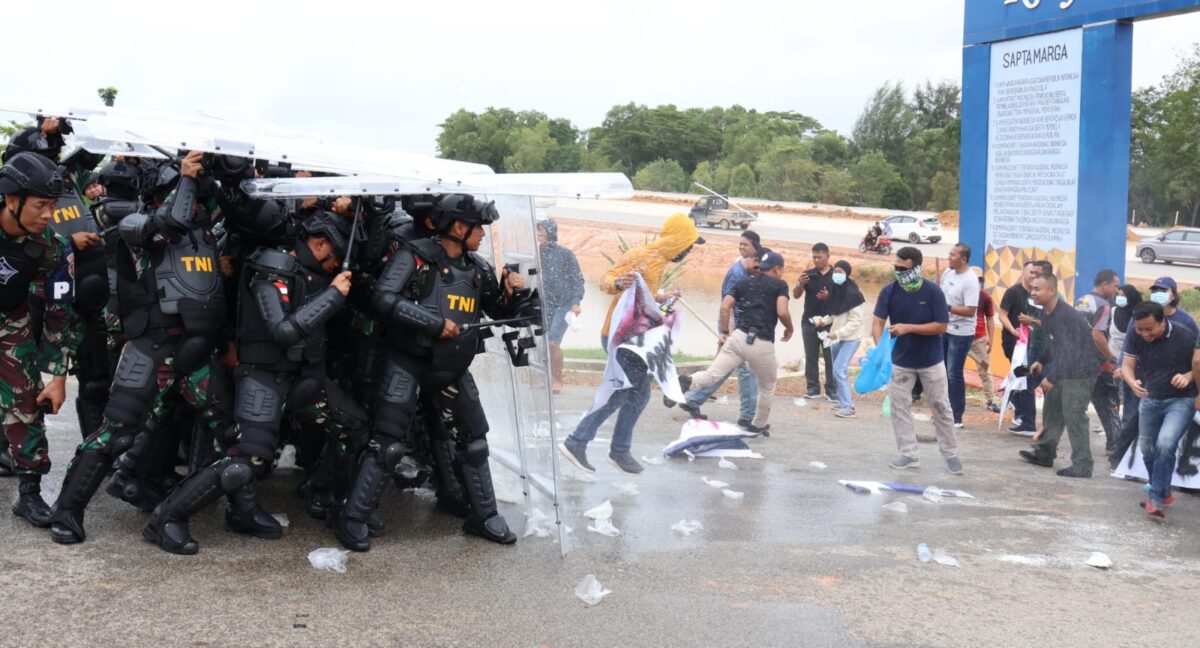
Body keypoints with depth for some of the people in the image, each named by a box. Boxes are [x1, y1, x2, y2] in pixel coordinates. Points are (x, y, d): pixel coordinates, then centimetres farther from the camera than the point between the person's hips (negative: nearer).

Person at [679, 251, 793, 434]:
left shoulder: (744, 283, 18)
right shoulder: (780, 285, 6)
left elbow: (725, 307, 7)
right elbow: (782, 312, -8)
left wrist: (725, 332, 15)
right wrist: (789, 329, 11)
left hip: (739, 337, 3)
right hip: (762, 344, -3)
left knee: (712, 374, -8)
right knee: (767, 388, 21)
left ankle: (686, 383, -37)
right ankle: (759, 425, 32)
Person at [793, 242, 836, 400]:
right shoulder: (808, 274, 4)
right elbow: (796, 295, 2)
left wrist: (829, 296, -17)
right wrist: (799, 284, -19)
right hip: (809, 322, 2)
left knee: (830, 357, -2)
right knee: (811, 356, 5)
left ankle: (832, 390, 3)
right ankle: (813, 388, 10)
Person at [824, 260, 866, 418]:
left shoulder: (853, 293, -18)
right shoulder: (835, 290, 6)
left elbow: (855, 321, -19)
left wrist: (837, 333, -22)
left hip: (851, 338, -8)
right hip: (839, 337, 8)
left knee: (839, 370, -13)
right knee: (838, 370, 14)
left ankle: (848, 408, -9)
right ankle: (844, 401, 27)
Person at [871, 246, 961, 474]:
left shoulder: (933, 292, -16)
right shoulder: (889, 291, -9)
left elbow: (941, 327, -17)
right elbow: (878, 321, -12)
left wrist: (908, 328, -26)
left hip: (931, 361, -2)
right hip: (900, 360, 2)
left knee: (941, 407, 7)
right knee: (899, 407, 3)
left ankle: (951, 453, 20)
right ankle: (909, 455, 12)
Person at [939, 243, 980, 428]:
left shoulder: (970, 281, -19)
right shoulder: (948, 272, 5)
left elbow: (970, 310, -24)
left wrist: (947, 307, -26)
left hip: (960, 334, -8)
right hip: (944, 329, 8)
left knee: (954, 375, -5)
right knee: (942, 372, 15)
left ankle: (957, 417, 4)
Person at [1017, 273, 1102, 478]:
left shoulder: (1065, 316, -25)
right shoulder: (1046, 313, 5)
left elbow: (1070, 351, -28)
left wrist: (1052, 378, -27)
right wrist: (1041, 361, 9)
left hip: (1080, 370, -10)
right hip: (1063, 369, 10)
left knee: (1074, 417, -11)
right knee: (1051, 408, 18)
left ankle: (1082, 467, -7)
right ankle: (1044, 453, 30)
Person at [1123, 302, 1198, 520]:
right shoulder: (1136, 337, -8)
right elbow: (1128, 365, -3)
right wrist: (1132, 382, -25)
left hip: (1181, 400, -5)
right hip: (1149, 400, 5)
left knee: (1165, 444, -23)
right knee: (1147, 450, 11)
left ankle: (1156, 498, -15)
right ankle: (1163, 492, 34)